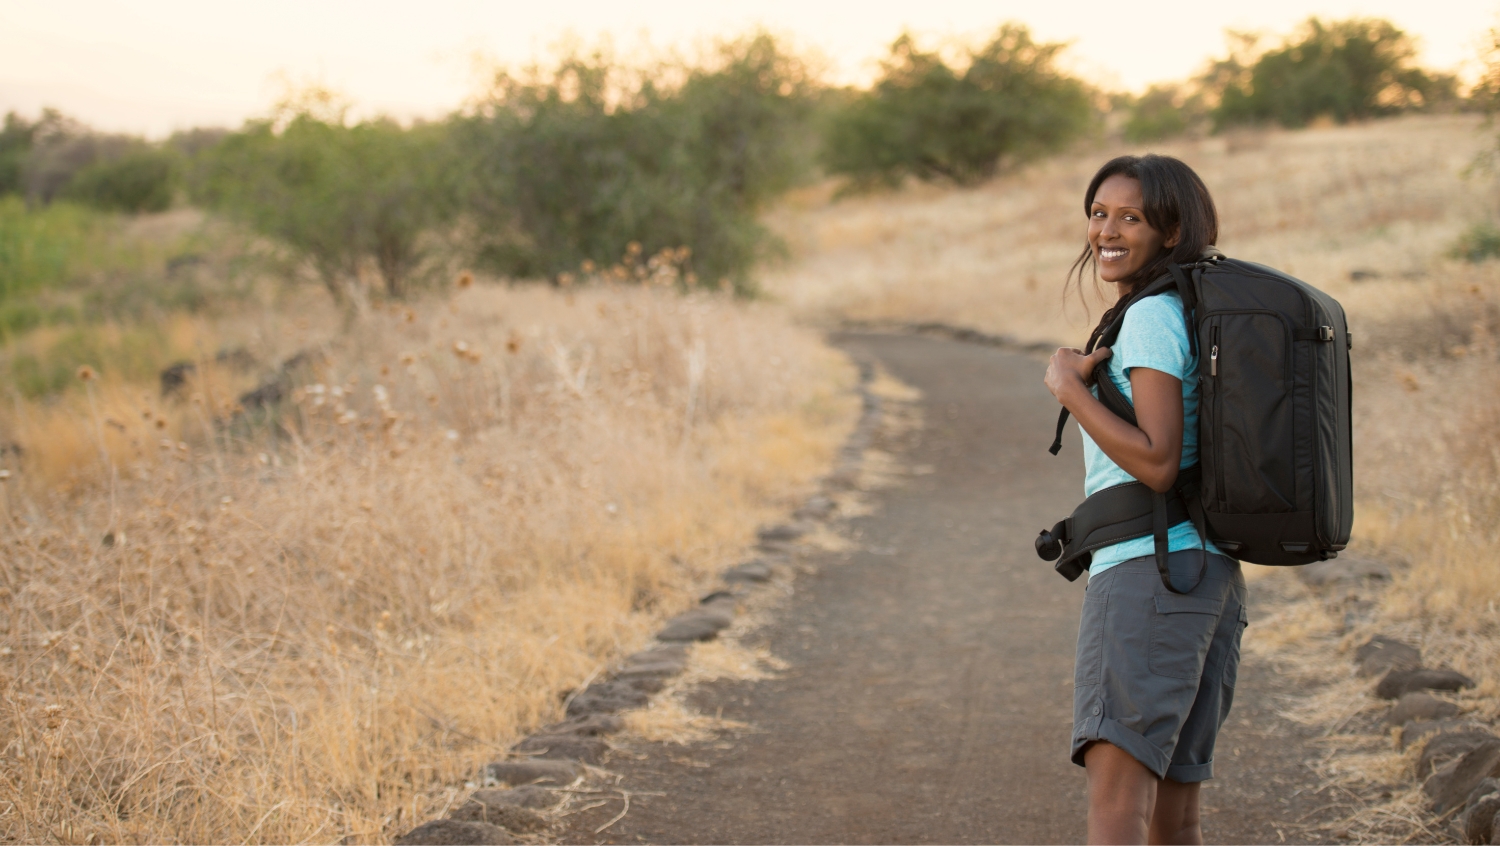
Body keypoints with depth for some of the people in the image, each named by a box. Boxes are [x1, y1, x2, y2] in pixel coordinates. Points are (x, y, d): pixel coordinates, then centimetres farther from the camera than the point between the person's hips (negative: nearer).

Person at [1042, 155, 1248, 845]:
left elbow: (1157, 463, -17)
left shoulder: (1153, 316, -8)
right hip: (1212, 577, 10)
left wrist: (1068, 386, -10)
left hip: (1151, 568, -10)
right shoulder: (1200, 315, 21)